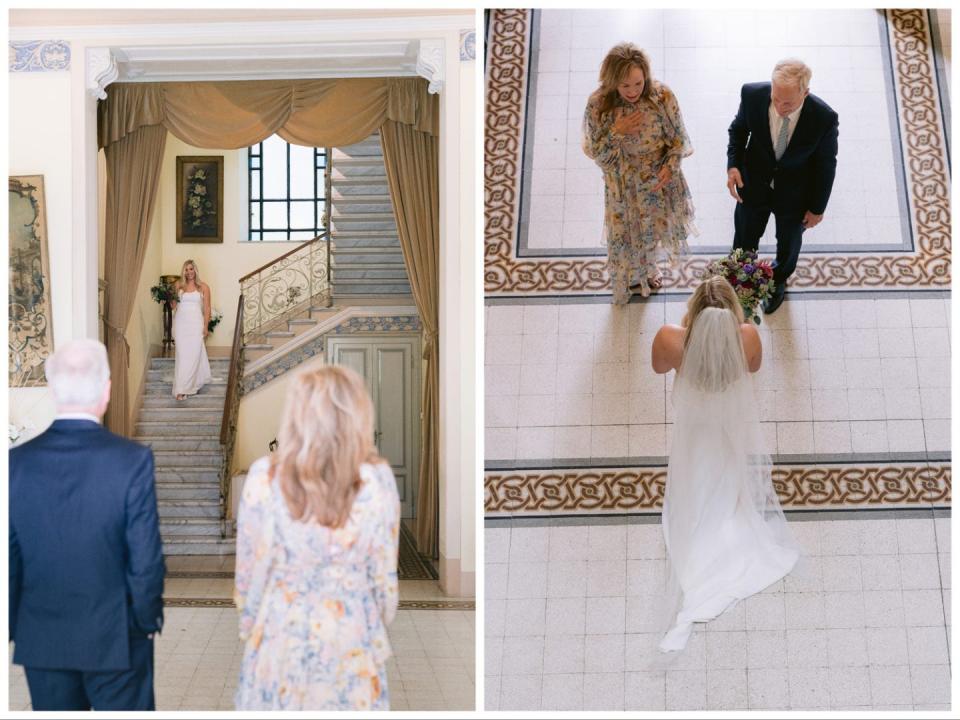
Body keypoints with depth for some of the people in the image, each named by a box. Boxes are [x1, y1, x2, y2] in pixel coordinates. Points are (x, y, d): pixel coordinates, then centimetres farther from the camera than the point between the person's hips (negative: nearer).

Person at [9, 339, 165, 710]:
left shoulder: (17, 462, -7)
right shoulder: (133, 459, -17)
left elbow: (9, 556, 0)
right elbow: (146, 556, -14)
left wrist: (13, 626, 13)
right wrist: (148, 619, 2)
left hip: (42, 640, 3)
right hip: (115, 638, -3)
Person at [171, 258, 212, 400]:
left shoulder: (203, 287, 4)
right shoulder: (179, 285, 9)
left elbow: (206, 308, 3)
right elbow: (174, 305, 13)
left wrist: (206, 326, -3)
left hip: (195, 324, -1)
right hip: (180, 322, 2)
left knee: (194, 354, -7)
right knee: (181, 355, -2)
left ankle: (183, 388, -3)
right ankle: (181, 389, 1)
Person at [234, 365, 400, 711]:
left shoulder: (264, 477, -15)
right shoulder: (378, 481, -15)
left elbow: (250, 566, -5)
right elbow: (384, 569, -5)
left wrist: (248, 623, 11)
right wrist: (381, 627, 11)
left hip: (281, 627, 0)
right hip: (351, 629, 0)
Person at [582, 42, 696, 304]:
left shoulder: (662, 96, -25)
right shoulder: (598, 105, -26)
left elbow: (678, 139, -10)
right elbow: (596, 154, -17)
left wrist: (669, 167, -25)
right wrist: (617, 132, -33)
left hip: (658, 179, 2)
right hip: (624, 184, -1)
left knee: (654, 226, 29)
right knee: (627, 232, 23)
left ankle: (647, 267, 63)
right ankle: (630, 276, 56)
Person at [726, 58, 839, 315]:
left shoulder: (824, 118, -32)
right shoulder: (752, 94, -29)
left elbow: (825, 165, -15)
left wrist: (817, 208, -4)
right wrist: (733, 164, -21)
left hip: (794, 192, 0)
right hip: (753, 183, 1)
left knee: (788, 242, 28)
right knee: (744, 238, 24)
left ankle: (779, 280, 61)